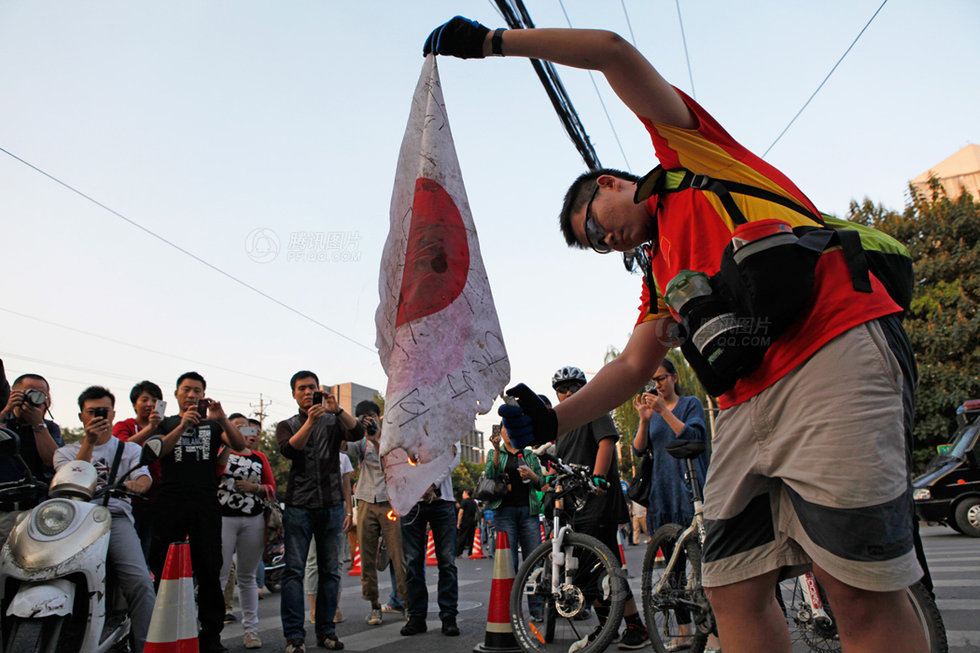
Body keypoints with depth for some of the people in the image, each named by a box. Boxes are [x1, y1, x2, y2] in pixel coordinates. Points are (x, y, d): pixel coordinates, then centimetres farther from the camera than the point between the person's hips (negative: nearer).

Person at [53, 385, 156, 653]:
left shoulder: (130, 449, 23)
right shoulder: (66, 452, 24)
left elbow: (144, 479, 6)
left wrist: (134, 485, -20)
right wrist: (89, 443, -6)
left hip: (116, 517, -1)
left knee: (140, 582, -22)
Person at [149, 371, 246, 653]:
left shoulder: (213, 424, 16)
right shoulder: (166, 424, 16)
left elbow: (239, 445, 1)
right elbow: (156, 452, -2)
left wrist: (222, 418, -14)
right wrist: (183, 425, -14)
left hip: (205, 505, 0)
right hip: (170, 504, 0)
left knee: (209, 571, 1)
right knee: (165, 570, 1)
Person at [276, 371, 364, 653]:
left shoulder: (333, 422, 10)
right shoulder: (287, 426, 9)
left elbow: (358, 433, -9)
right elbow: (289, 450, -12)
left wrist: (337, 410, -24)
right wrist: (311, 421, -25)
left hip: (331, 505, 1)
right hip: (298, 506, -1)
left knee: (330, 570, 5)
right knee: (294, 570, -4)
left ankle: (326, 630, 15)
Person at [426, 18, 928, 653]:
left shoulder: (688, 152, 16)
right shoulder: (661, 275, 29)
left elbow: (614, 51, 7)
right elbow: (634, 366, 18)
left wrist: (494, 40, 11)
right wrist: (553, 420, 5)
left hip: (833, 351, -8)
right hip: (746, 405, 8)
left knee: (862, 595, -8)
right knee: (736, 593, 3)